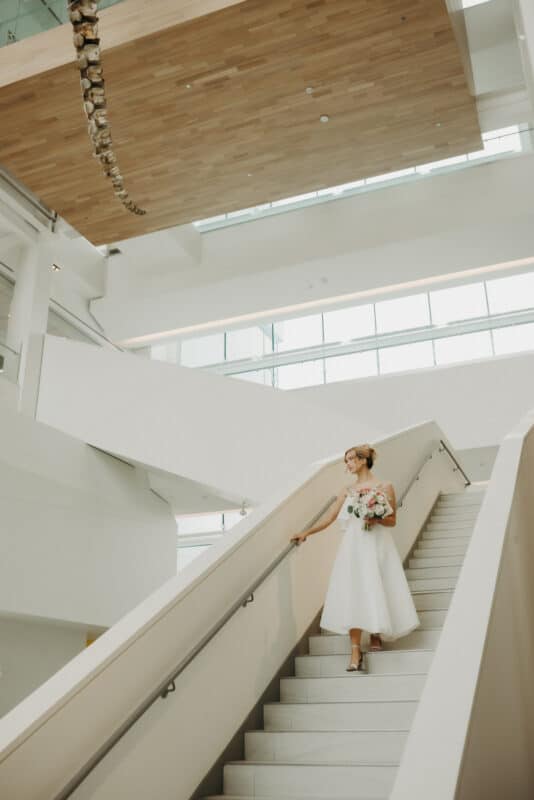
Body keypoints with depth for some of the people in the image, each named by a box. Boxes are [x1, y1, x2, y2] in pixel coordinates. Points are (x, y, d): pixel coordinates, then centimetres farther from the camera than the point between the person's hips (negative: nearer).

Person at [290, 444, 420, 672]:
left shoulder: (385, 487, 2)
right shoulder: (347, 491, 11)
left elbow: (393, 520, 3)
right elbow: (329, 519, 11)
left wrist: (376, 520, -15)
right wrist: (306, 533, 5)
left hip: (378, 546, -2)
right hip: (354, 547, 2)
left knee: (377, 592, 2)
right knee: (354, 596, -5)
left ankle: (376, 634, 28)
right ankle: (356, 652, -7)